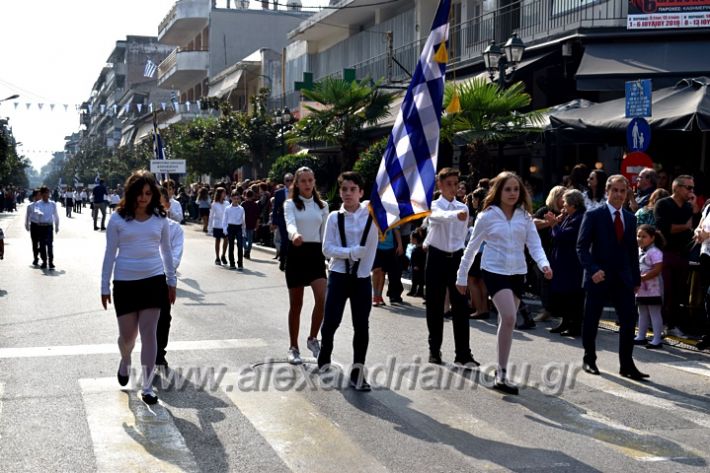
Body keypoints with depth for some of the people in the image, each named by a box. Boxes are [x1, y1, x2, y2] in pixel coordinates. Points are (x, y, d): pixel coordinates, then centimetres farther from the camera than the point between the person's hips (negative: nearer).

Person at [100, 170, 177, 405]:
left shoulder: (160, 218, 3)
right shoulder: (118, 219, -3)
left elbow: (166, 251, 12)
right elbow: (110, 253, 1)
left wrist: (171, 281, 13)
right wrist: (105, 287, 1)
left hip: (153, 281, 1)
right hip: (125, 282, -1)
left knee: (149, 334, 0)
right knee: (127, 335, 6)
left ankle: (147, 387, 9)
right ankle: (125, 362, 42)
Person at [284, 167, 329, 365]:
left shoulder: (322, 205, 9)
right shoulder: (290, 204, -1)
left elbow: (325, 233, 12)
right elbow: (290, 223, -22)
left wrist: (328, 256, 10)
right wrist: (295, 234, -44)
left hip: (316, 253, 2)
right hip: (296, 253, -2)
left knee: (322, 298, -17)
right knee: (296, 304, 5)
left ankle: (313, 338, 4)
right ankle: (293, 347, 18)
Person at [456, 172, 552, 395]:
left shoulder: (525, 217, 6)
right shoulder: (487, 216, -3)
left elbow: (535, 244, -1)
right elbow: (472, 248, 3)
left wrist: (544, 264, -21)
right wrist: (462, 276, 6)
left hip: (517, 273, 4)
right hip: (494, 271, -4)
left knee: (507, 321, 10)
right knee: (509, 318, -20)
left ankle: (501, 370, 24)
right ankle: (502, 373, -11)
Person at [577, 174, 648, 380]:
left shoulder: (630, 218, 11)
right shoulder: (593, 216, -5)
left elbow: (633, 250, 14)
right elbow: (582, 247, -8)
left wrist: (636, 278, 11)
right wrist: (593, 270, -21)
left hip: (623, 278, 4)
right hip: (599, 277, -4)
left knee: (629, 320, -4)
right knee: (591, 320, 6)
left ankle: (627, 365, 3)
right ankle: (589, 359, 24)